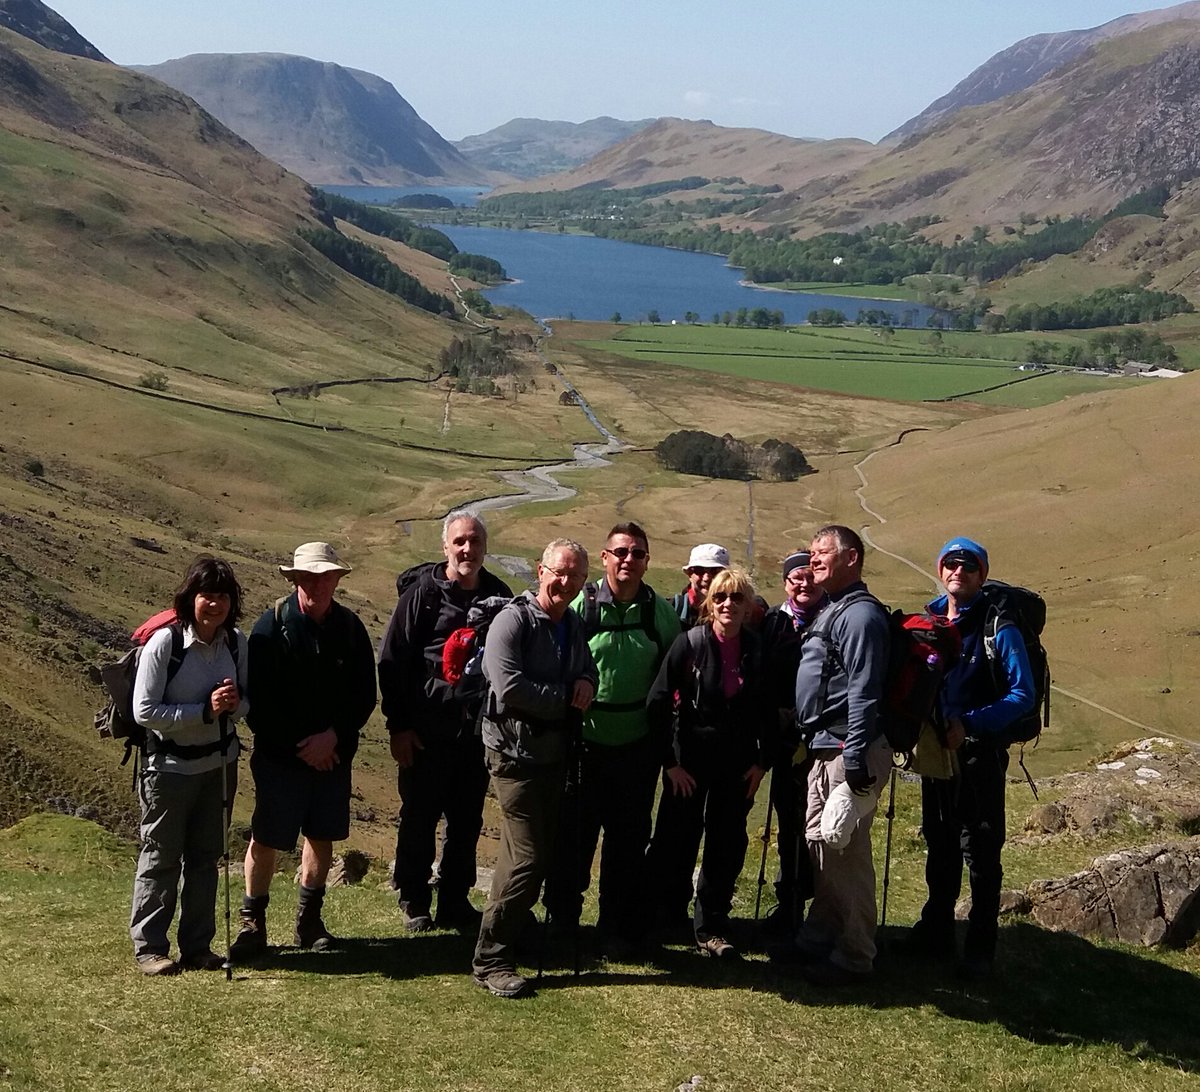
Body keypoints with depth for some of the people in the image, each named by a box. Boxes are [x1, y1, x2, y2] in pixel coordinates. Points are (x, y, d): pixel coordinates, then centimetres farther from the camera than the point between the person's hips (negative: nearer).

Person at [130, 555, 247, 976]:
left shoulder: (236, 642, -3)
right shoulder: (163, 643, -18)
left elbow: (246, 700, 9)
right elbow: (144, 711, -19)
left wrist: (234, 705, -16)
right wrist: (205, 711, -26)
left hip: (219, 764, 5)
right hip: (170, 766, -5)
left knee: (206, 858, 12)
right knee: (161, 858, 4)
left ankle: (198, 947, 23)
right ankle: (149, 948, 16)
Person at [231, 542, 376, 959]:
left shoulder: (349, 627, 1)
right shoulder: (272, 625, -9)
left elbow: (364, 695, 2)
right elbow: (258, 700, -11)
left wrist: (334, 736, -12)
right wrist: (299, 746, -13)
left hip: (333, 754, 3)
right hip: (279, 755, -3)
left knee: (322, 836, 11)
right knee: (266, 839, 1)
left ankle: (309, 921, 24)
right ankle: (252, 923, 14)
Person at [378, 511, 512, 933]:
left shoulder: (498, 595, 6)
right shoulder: (422, 593, -6)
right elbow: (392, 661, -6)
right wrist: (398, 726, -9)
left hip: (477, 730, 4)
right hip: (426, 732, -4)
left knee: (467, 820, 11)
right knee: (419, 818, 7)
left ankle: (455, 902, 23)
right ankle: (414, 902, 20)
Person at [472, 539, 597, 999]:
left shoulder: (574, 624, 11)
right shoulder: (514, 620, -15)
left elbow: (588, 666, 24)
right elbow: (509, 686, -25)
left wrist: (587, 681, -2)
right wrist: (567, 699, -15)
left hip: (554, 752, 8)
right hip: (516, 752, -8)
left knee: (541, 850, 17)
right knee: (526, 858, -11)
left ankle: (514, 924, 34)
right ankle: (490, 959, -2)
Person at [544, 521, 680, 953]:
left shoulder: (660, 612, 1)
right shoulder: (582, 605, -7)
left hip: (638, 747, 2)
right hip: (584, 743, -2)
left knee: (629, 838, 9)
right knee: (573, 835, 8)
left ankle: (619, 927, 22)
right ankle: (562, 920, 26)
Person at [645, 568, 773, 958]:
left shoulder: (757, 650, 0)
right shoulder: (689, 644, -9)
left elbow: (767, 711, 9)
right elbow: (658, 702, -8)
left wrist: (761, 762, 3)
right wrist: (670, 761, -9)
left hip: (738, 764, 3)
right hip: (689, 761, -3)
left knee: (727, 845, 7)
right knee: (677, 842, 1)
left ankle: (711, 928, 20)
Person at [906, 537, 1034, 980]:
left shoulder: (997, 627, -11)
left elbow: (1023, 695, -16)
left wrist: (969, 724, -24)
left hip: (979, 754, -6)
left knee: (980, 852, -1)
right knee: (939, 845, 17)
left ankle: (980, 948, 8)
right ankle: (936, 930, 31)